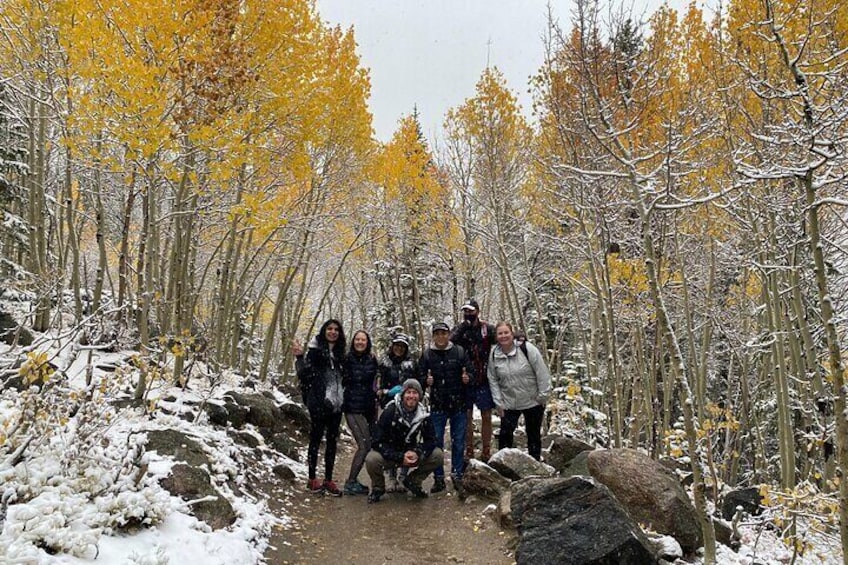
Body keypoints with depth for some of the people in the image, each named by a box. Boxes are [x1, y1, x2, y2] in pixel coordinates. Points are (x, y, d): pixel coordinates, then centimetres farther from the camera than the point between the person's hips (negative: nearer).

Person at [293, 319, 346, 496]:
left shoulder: (339, 352, 12)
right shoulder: (315, 349, -5)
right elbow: (305, 374, -13)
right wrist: (300, 357, -26)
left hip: (336, 402, 6)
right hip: (319, 402, -6)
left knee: (332, 441, 8)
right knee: (315, 439, 3)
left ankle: (328, 480, 16)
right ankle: (312, 479, 13)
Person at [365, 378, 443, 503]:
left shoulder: (423, 414, -8)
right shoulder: (389, 412, -20)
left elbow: (430, 440, -4)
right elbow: (377, 442, -22)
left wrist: (417, 453, -26)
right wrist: (400, 457, -31)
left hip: (411, 454, 3)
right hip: (389, 455, -3)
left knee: (438, 455, -17)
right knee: (372, 459, -35)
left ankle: (413, 482, 8)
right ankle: (378, 488, -1)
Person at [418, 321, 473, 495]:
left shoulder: (459, 352, -1)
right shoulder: (427, 354, 0)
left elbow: (471, 371, 4)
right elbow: (419, 375, 3)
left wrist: (467, 378, -18)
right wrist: (426, 380, -18)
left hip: (458, 404, 0)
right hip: (437, 405, 0)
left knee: (458, 442, 7)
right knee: (436, 442, 5)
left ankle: (457, 476, 20)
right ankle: (439, 478, 17)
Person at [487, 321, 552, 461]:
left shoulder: (527, 349, -17)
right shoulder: (494, 354, -5)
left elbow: (542, 374, -13)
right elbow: (493, 380, 1)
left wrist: (543, 396, -11)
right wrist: (498, 403, -2)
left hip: (533, 402, -2)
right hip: (509, 403, 2)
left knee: (534, 435, 11)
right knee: (505, 434, 1)